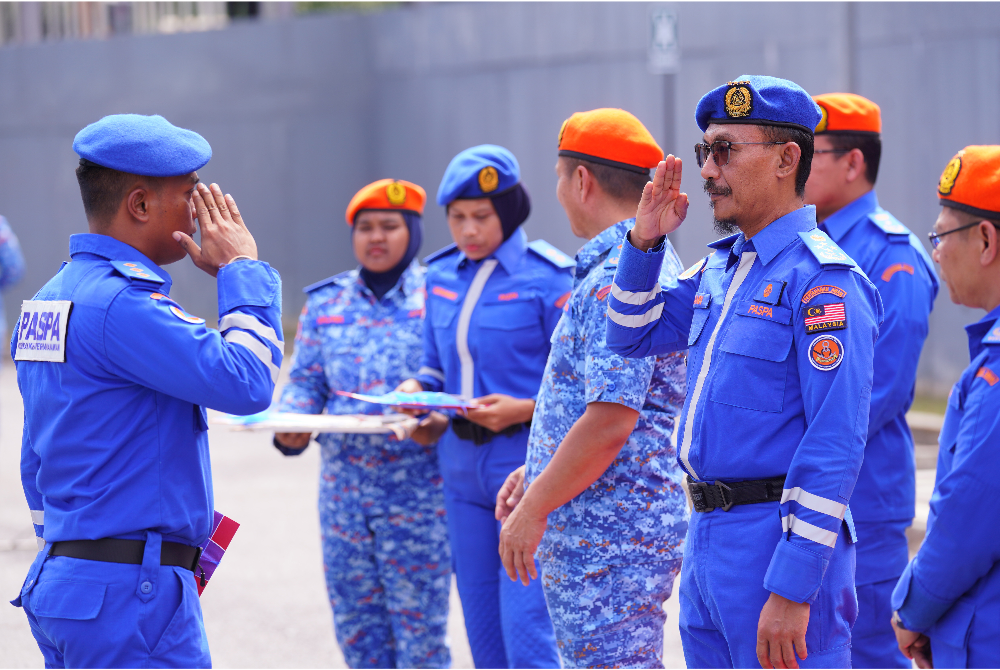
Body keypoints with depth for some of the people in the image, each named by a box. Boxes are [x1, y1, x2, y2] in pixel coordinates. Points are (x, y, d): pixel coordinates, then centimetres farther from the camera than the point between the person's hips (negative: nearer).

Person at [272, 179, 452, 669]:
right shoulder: (325, 303, 13)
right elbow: (304, 383, 12)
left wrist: (442, 422, -24)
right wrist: (289, 431, -8)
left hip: (418, 486, -4)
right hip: (344, 486, 4)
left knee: (419, 627, -4)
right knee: (355, 625, 7)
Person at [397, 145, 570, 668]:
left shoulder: (547, 278, -9)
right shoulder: (441, 276, 10)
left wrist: (525, 410, -21)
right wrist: (416, 389, 0)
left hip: (529, 463, -7)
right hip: (463, 463, 7)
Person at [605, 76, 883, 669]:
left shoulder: (823, 280, -15)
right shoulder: (720, 268, 13)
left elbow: (835, 448, -20)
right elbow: (631, 336, 24)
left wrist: (793, 590, -23)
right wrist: (645, 241, 7)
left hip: (780, 542, -9)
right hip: (708, 534, 9)